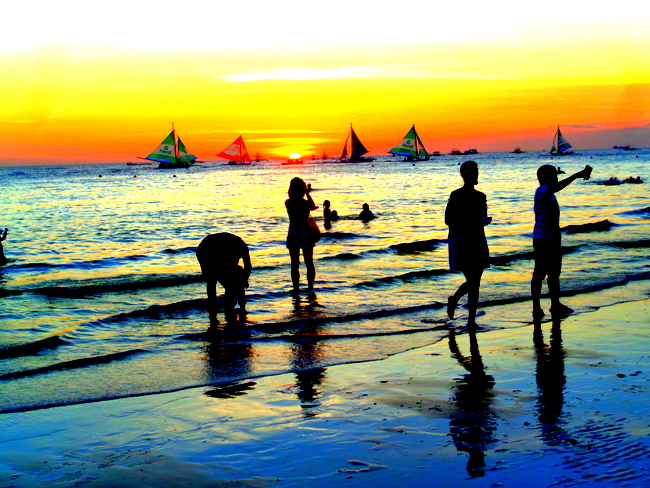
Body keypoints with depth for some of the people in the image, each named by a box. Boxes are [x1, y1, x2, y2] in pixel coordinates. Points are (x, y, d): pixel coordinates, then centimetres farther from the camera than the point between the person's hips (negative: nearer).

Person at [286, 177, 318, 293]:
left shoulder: (288, 203, -6)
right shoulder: (306, 203, -13)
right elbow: (313, 207, 8)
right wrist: (307, 193, 13)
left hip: (293, 236, 0)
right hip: (305, 235, 0)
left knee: (295, 265, 8)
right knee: (309, 263, 13)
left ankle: (296, 288, 7)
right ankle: (310, 287, 16)